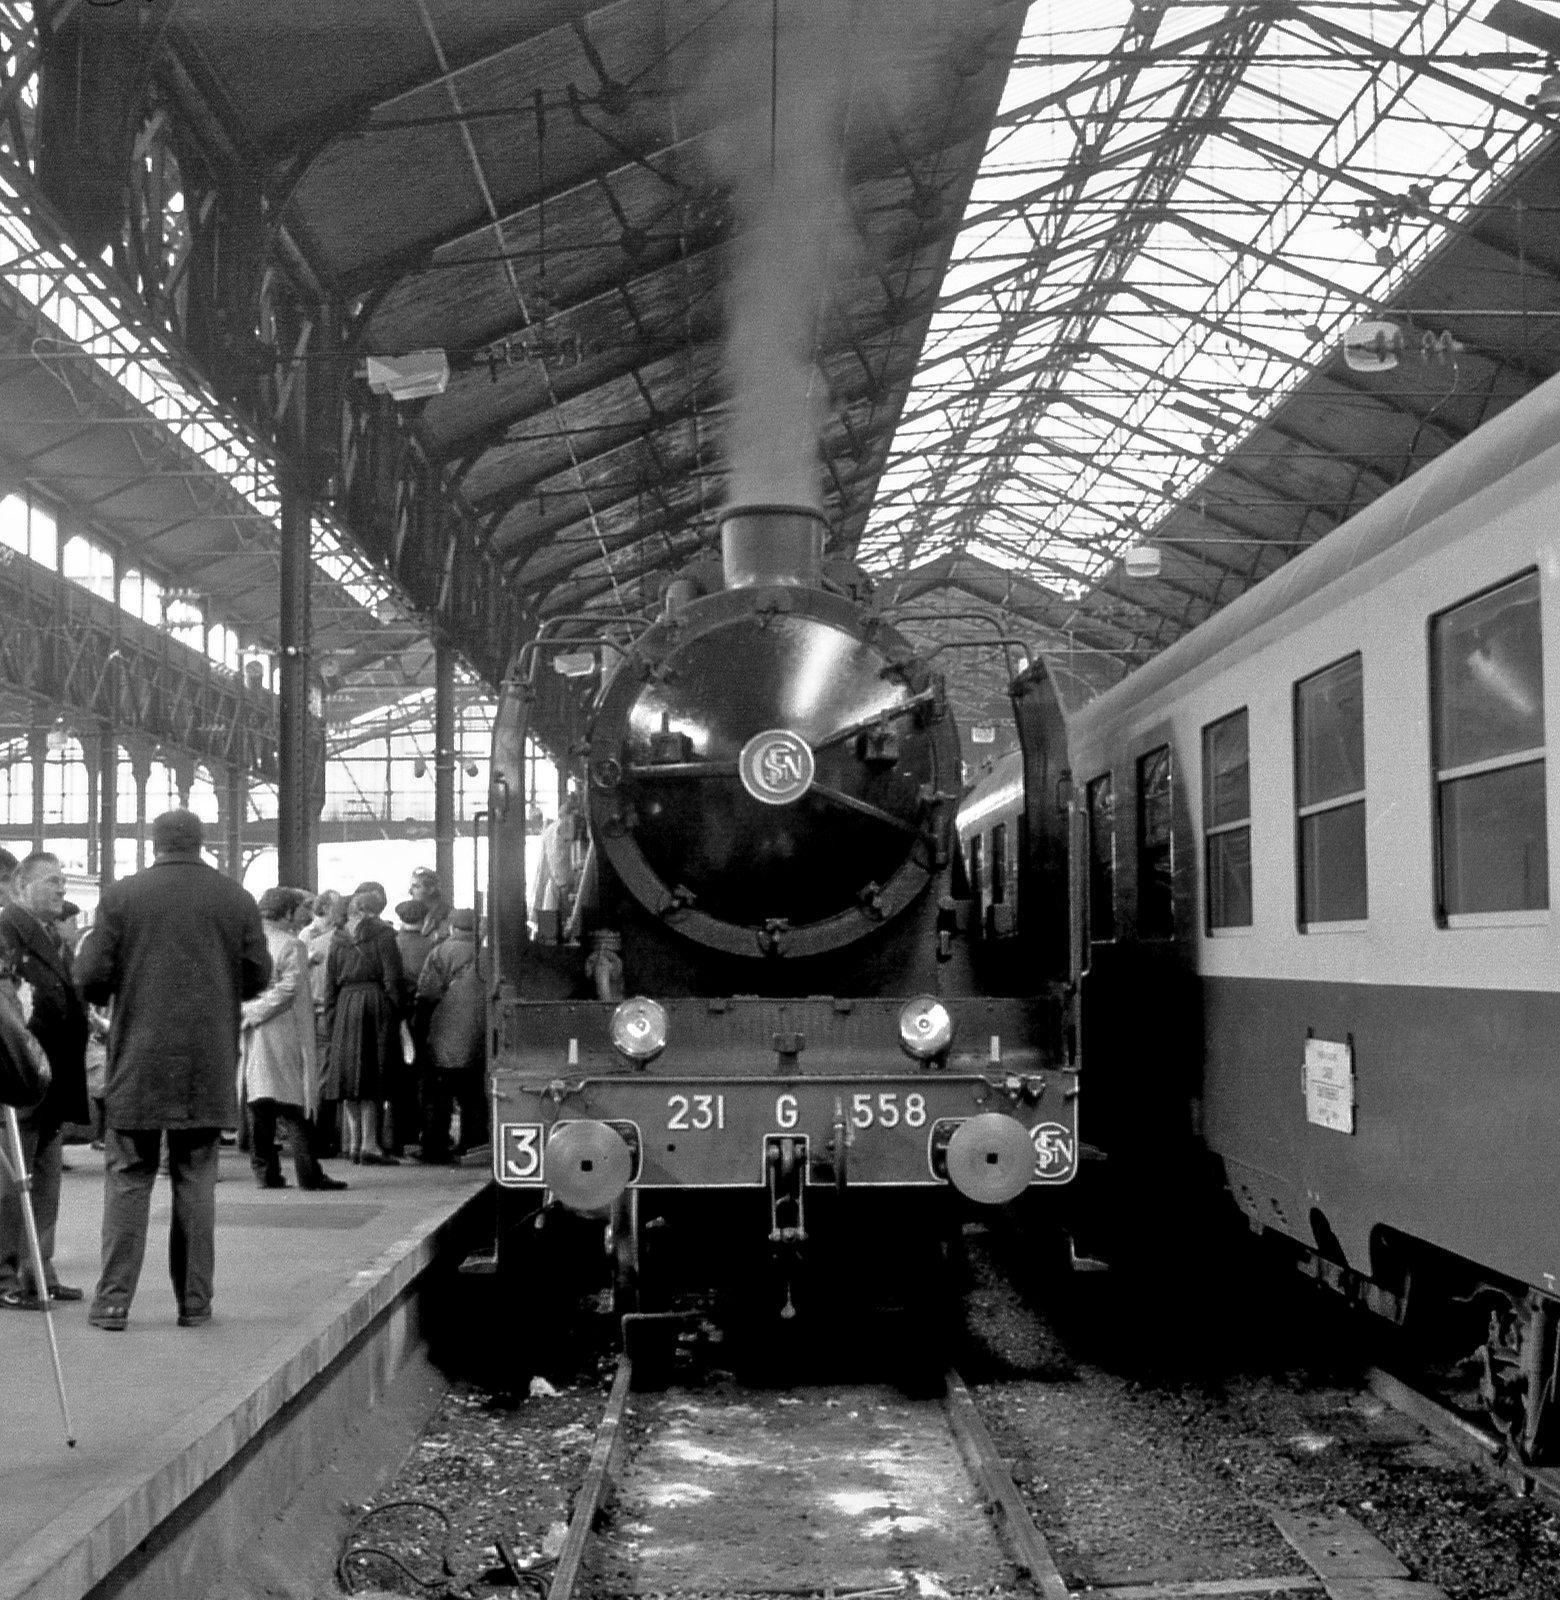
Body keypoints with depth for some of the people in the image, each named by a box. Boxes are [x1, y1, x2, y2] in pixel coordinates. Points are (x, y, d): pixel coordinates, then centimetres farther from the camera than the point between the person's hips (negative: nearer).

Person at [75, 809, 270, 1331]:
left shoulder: (121, 895, -4)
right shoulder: (237, 899, 1)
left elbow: (91, 977, -5)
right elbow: (258, 977, 4)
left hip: (138, 1059, -1)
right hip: (210, 1062, 1)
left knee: (127, 1179, 6)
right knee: (196, 1180, 8)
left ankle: (113, 1300, 4)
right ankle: (195, 1302, 11)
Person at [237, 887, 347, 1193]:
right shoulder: (291, 946, -8)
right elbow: (287, 990, -16)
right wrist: (253, 1013, -11)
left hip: (252, 1039, 5)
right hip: (283, 1039, -5)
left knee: (260, 1110, 8)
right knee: (291, 1109, -3)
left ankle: (265, 1171, 9)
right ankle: (308, 1173, -2)